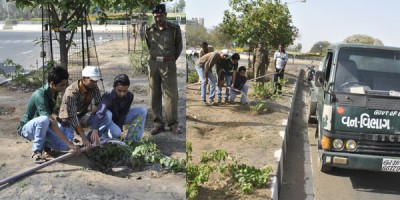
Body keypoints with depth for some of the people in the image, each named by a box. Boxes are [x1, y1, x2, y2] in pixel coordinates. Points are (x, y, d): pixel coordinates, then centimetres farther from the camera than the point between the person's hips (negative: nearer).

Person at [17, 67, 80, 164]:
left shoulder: (54, 91, -7)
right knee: (44, 120, -41)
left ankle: (41, 142, 12)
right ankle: (36, 152, -21)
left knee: (65, 146, -15)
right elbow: (51, 123, -37)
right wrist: (70, 144, -40)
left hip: (41, 127, 7)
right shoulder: (40, 96, -31)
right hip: (27, 127, -7)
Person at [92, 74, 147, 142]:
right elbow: (100, 113, -48)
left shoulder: (129, 96, -17)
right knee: (116, 132, -40)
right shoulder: (108, 96, -33)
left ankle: (132, 139, -8)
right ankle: (104, 135, -3)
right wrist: (95, 130, -62)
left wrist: (120, 128, -25)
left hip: (120, 118, 6)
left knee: (142, 111, -13)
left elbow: (123, 114, -15)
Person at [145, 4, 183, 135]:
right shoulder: (149, 30, 5)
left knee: (171, 94, -4)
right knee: (155, 95, 5)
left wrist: (173, 58, 9)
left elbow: (179, 46, 9)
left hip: (168, 65, -3)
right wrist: (154, 57, 11)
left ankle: (173, 124, 4)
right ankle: (158, 124, 12)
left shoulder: (174, 29, -2)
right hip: (153, 64, 3)